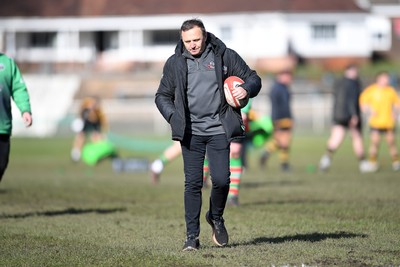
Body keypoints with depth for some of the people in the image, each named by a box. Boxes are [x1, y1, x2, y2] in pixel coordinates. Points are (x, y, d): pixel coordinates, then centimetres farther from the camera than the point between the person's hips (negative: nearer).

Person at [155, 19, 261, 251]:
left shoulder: (225, 57, 2)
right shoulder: (175, 63, 6)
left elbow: (253, 78, 10)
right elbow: (162, 96, 16)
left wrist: (246, 89, -13)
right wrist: (173, 117, -1)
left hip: (218, 129, -1)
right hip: (191, 132, 1)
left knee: (221, 179, -8)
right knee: (193, 183, -1)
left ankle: (216, 218, 22)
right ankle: (192, 236, 6)